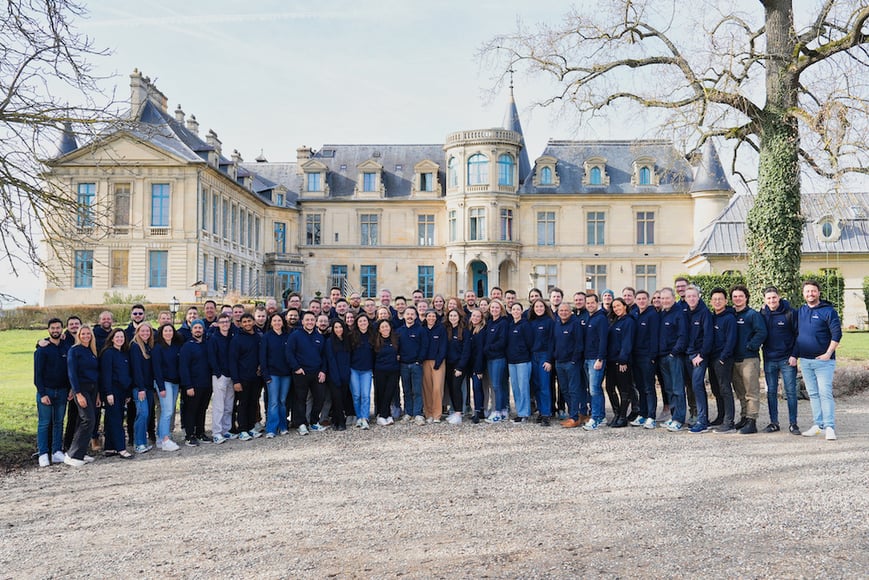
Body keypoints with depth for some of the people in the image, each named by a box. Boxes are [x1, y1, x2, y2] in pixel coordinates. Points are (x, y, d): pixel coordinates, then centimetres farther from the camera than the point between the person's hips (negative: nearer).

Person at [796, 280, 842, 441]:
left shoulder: (828, 311, -5)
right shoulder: (800, 312, 11)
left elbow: (837, 334, -9)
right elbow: (796, 334, 18)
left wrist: (828, 354, -13)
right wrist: (795, 354, 9)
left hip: (823, 360, -6)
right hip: (805, 361, 6)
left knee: (825, 393, -8)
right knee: (813, 394, 9)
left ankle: (829, 427, -7)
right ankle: (818, 425, 15)